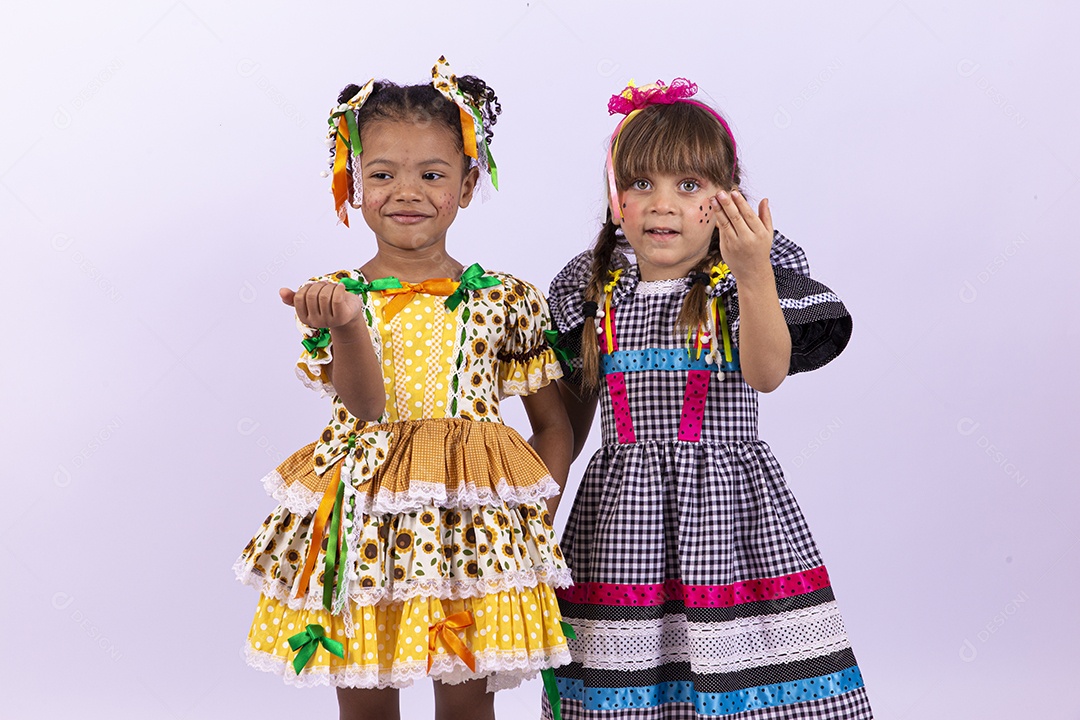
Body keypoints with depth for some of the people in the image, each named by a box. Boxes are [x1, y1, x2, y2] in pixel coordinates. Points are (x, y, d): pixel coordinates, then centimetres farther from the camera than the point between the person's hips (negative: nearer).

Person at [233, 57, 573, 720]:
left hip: (474, 513, 0)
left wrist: (532, 516, -3)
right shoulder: (336, 297, 0)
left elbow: (554, 425, 8)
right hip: (362, 515, 1)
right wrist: (345, 326, -30)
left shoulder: (506, 301, 0)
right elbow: (365, 406, -14)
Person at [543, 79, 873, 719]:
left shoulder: (751, 277, -1)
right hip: (621, 512, 2)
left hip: (729, 503, -2)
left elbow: (767, 374, -19)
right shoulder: (593, 288, 6)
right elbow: (572, 413, 14)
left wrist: (753, 275, -31)